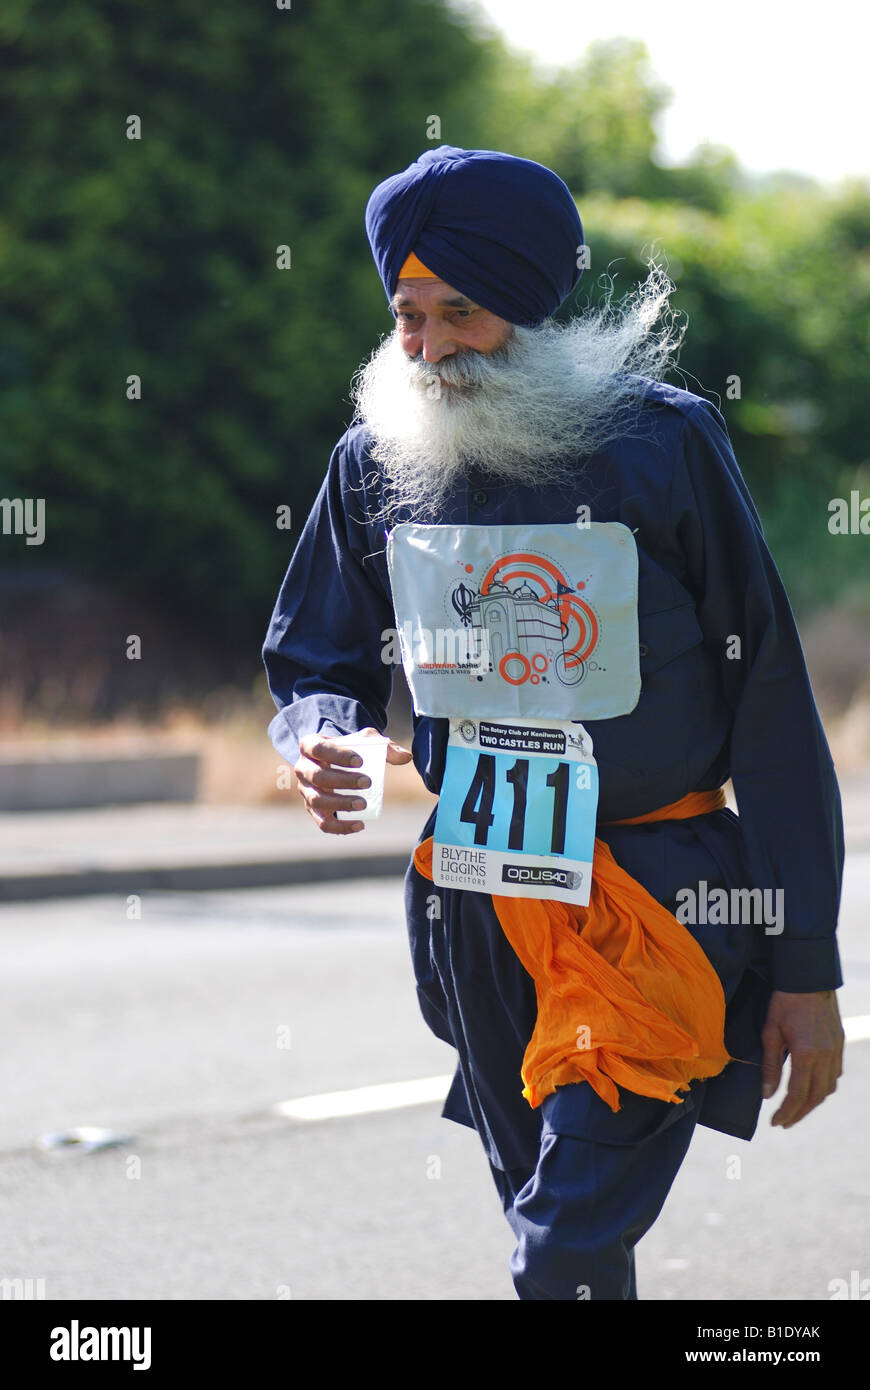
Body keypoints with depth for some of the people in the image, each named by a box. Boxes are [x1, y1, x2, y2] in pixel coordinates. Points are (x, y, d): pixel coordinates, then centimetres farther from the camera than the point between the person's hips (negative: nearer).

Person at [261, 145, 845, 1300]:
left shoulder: (663, 441, -10)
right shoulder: (376, 460, 1)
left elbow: (771, 703, -7)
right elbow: (315, 664, 13)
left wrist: (806, 968, -8)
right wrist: (321, 745, -14)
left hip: (659, 897, -4)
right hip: (473, 895, 5)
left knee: (569, 1255, -16)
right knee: (546, 1217, 17)